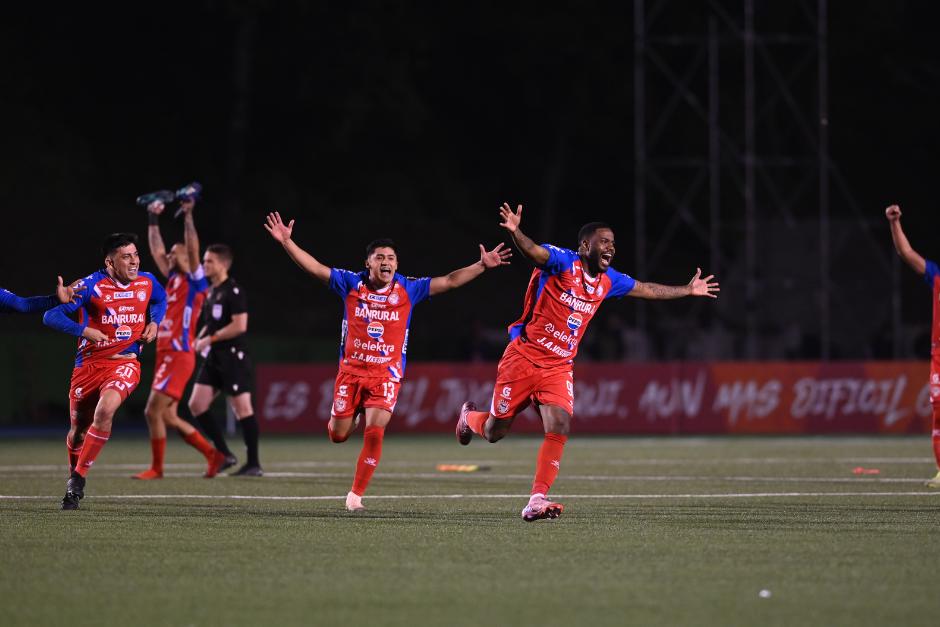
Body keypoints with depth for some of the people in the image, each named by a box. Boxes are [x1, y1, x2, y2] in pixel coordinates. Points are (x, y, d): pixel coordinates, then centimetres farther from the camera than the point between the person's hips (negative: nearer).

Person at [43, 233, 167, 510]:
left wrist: (154, 323, 5)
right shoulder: (91, 285, -13)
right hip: (89, 364, -1)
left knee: (105, 411, -27)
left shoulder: (147, 282, -1)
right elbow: (51, 315, -15)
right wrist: (84, 330, -28)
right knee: (78, 429, 9)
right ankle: (74, 476, 38)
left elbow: (161, 300, 25)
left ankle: (78, 478, -16)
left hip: (125, 363, 1)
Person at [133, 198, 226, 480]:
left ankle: (156, 467, -1)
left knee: (153, 411, -10)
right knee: (167, 416, 8)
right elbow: (157, 250, 25)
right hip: (166, 355, 9)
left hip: (179, 356, -9)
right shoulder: (173, 279, 16)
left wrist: (188, 216, -19)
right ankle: (212, 455, 13)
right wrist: (153, 219, 24)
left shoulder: (194, 281, -4)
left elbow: (193, 249, -17)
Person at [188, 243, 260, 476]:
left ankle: (253, 464, 0)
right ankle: (225, 455, 9)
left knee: (242, 408, -6)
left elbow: (240, 325, -19)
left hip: (233, 357, -9)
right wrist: (200, 339, 7)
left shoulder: (233, 291, -12)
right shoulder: (209, 291, 15)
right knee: (197, 404, 2)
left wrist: (211, 339, -14)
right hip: (214, 358, 9)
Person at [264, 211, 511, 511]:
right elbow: (314, 267, -4)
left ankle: (356, 494, -3)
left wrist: (482, 265, -10)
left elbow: (449, 281, -1)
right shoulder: (351, 284, -1)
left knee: (374, 433, -16)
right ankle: (352, 415, 44)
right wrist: (286, 242, -13)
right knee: (338, 435, 4)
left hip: (387, 374, -1)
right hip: (351, 370, 1)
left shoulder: (407, 289, -1)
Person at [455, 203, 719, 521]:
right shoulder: (562, 262, -13)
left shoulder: (607, 280, 8)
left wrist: (687, 290, 33)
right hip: (523, 358, -5)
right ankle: (470, 417, 42)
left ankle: (537, 500, -16)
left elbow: (646, 289, 26)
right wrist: (515, 232, -56)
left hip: (558, 368, 5)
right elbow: (533, 251, -34)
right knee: (494, 431, 5)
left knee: (559, 428, -17)